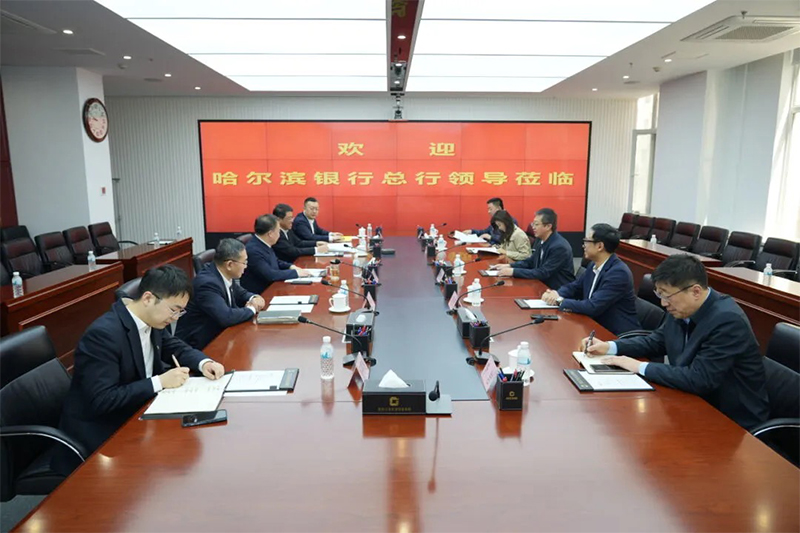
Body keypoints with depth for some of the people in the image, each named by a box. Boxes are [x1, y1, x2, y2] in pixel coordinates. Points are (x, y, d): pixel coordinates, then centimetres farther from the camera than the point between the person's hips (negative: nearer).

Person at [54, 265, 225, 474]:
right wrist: (160, 382, -27)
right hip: (98, 435, -7)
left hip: (133, 415, 8)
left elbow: (176, 347, 13)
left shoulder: (153, 321, -3)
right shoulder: (103, 334, -26)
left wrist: (204, 363, -7)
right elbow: (102, 400, -28)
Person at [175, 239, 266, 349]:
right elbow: (226, 317, -32)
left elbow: (241, 294, 16)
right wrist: (251, 309, -16)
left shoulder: (224, 275, -1)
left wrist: (254, 298, -6)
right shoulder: (207, 283, -25)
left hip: (216, 334, 8)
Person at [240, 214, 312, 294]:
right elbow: (270, 275, -24)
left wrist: (291, 266, 3)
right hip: (259, 295, -8)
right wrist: (296, 273, -16)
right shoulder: (253, 250, -23)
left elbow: (275, 262, 21)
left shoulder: (263, 244, 3)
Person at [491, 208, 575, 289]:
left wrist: (513, 271, -24)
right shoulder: (540, 239, 2)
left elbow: (543, 273, -24)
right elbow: (531, 261, 14)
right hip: (545, 285, 7)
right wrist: (509, 266, -1)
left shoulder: (560, 247, -23)